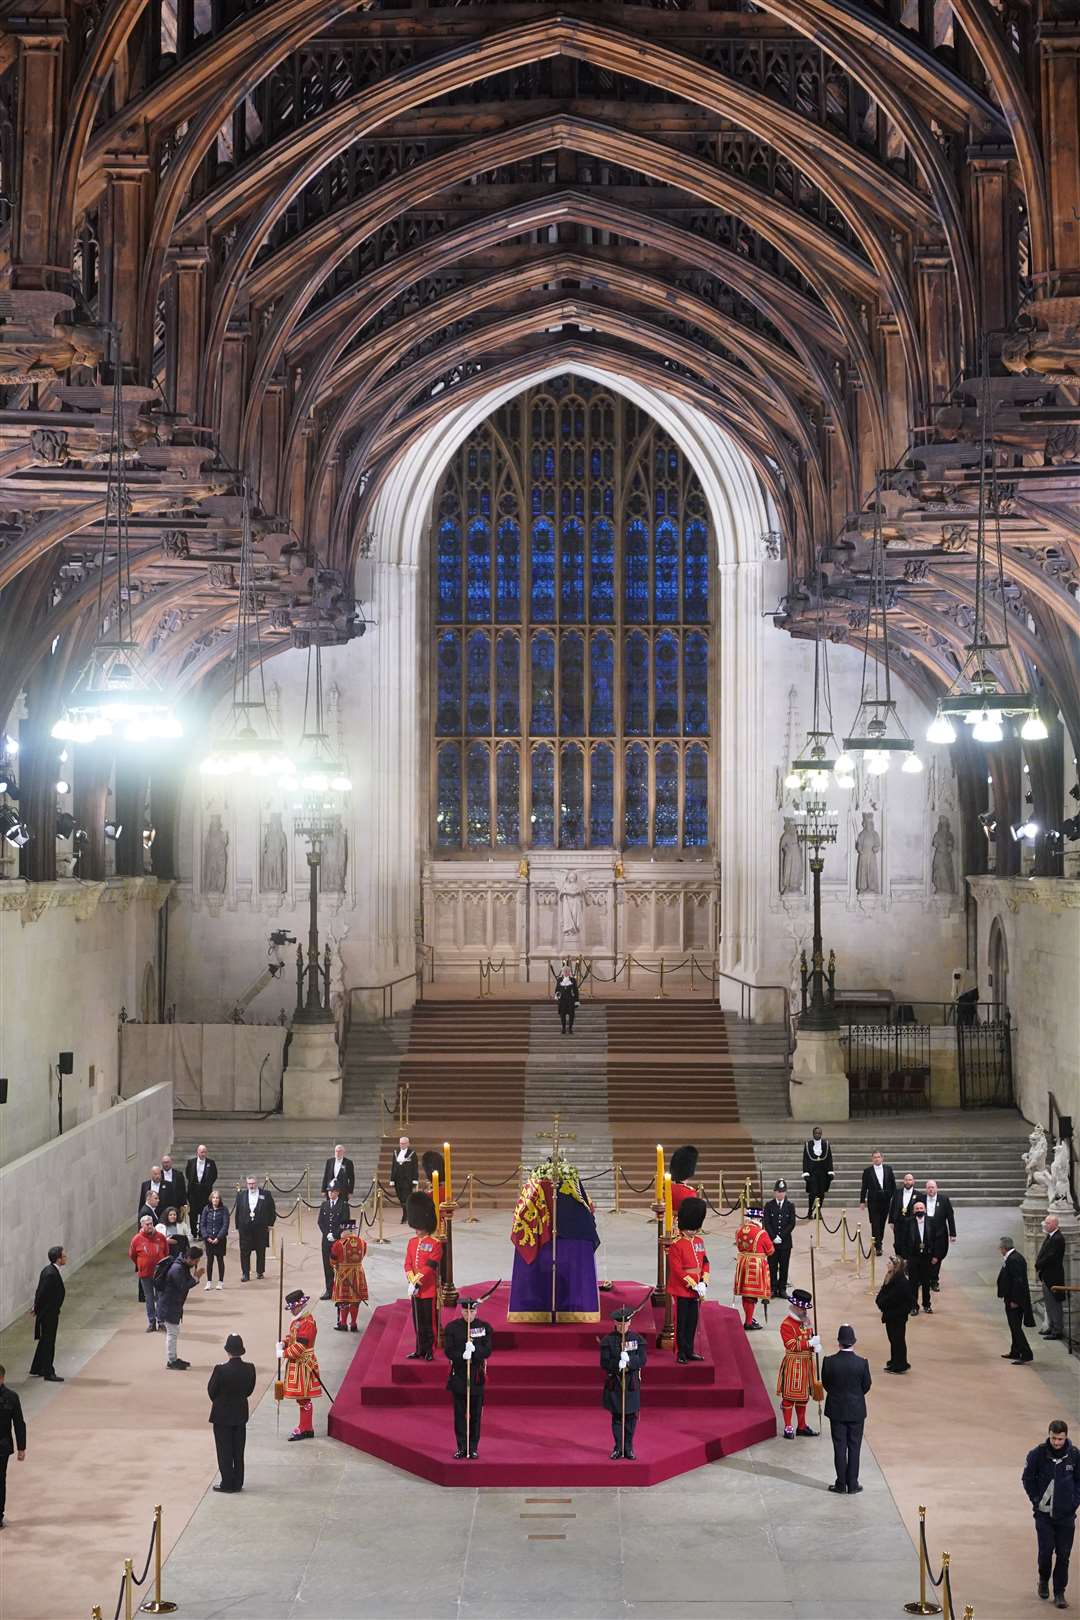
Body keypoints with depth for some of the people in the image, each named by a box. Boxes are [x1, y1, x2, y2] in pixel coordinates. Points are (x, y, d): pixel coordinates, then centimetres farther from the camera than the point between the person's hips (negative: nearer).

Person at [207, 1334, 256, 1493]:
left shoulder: (221, 1369, -23)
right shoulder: (249, 1369, -10)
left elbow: (211, 1390, -12)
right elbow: (250, 1390, 1)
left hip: (222, 1415, -4)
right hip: (241, 1413, 4)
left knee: (224, 1451, 7)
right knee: (238, 1451, 14)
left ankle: (227, 1483, 10)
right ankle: (237, 1483, 20)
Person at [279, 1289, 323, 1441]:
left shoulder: (308, 1323, -20)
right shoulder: (297, 1321, 11)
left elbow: (299, 1347, -23)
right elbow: (291, 1337, 20)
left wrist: (283, 1353, -15)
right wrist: (283, 1343, 0)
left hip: (303, 1366, -10)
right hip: (296, 1364, 10)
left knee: (304, 1398, -3)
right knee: (301, 1398, 15)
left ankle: (305, 1429, 2)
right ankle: (306, 1427, 23)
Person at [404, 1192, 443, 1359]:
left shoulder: (435, 1244, -10)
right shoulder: (412, 1242, 9)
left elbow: (430, 1267, -16)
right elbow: (408, 1264, 4)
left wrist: (417, 1282, -18)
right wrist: (412, 1281, -11)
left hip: (429, 1290, -6)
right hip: (415, 1289, 6)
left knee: (429, 1322, 1)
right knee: (418, 1323, 12)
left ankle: (429, 1351, 9)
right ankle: (420, 1350, 20)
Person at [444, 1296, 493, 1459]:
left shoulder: (485, 1327, 2)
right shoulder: (452, 1327, 0)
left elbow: (487, 1351, -4)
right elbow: (448, 1351, -6)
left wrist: (475, 1350, -24)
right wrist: (462, 1356, -24)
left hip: (477, 1375, 0)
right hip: (458, 1375, 0)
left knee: (476, 1414, 4)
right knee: (459, 1413, 3)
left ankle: (473, 1448, 11)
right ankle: (461, 1448, 10)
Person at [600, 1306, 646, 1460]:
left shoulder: (637, 1339, 3)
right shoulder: (608, 1340, -1)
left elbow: (643, 1360, -5)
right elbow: (604, 1363, -7)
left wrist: (629, 1360, -23)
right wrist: (618, 1364, -24)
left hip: (632, 1382, 1)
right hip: (614, 1382, -1)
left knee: (631, 1416, 3)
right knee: (617, 1416, 2)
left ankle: (628, 1448, 13)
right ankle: (618, 1448, 11)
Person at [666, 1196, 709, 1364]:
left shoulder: (699, 1241, 7)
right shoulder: (676, 1244, -15)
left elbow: (705, 1263, 11)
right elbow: (677, 1269, -18)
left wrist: (704, 1283, -3)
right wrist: (694, 1285, -19)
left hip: (696, 1290, 7)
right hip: (682, 1290, -7)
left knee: (693, 1322, 13)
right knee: (682, 1322, 2)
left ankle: (690, 1351, 22)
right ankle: (681, 1353, 9)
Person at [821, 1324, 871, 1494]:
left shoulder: (829, 1362, -15)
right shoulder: (862, 1363, -15)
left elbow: (825, 1384, -2)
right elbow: (866, 1385, -2)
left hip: (836, 1410, 0)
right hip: (856, 1410, 0)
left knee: (839, 1448, 9)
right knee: (854, 1448, 9)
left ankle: (841, 1485, 14)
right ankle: (852, 1485, 14)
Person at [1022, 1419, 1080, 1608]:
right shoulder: (1037, 1454, -10)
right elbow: (1027, 1479, 2)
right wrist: (1036, 1500, -2)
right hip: (1044, 1513, -1)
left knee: (1063, 1555, 3)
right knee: (1045, 1552, -1)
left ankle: (1060, 1592, 14)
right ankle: (1043, 1581, 26)